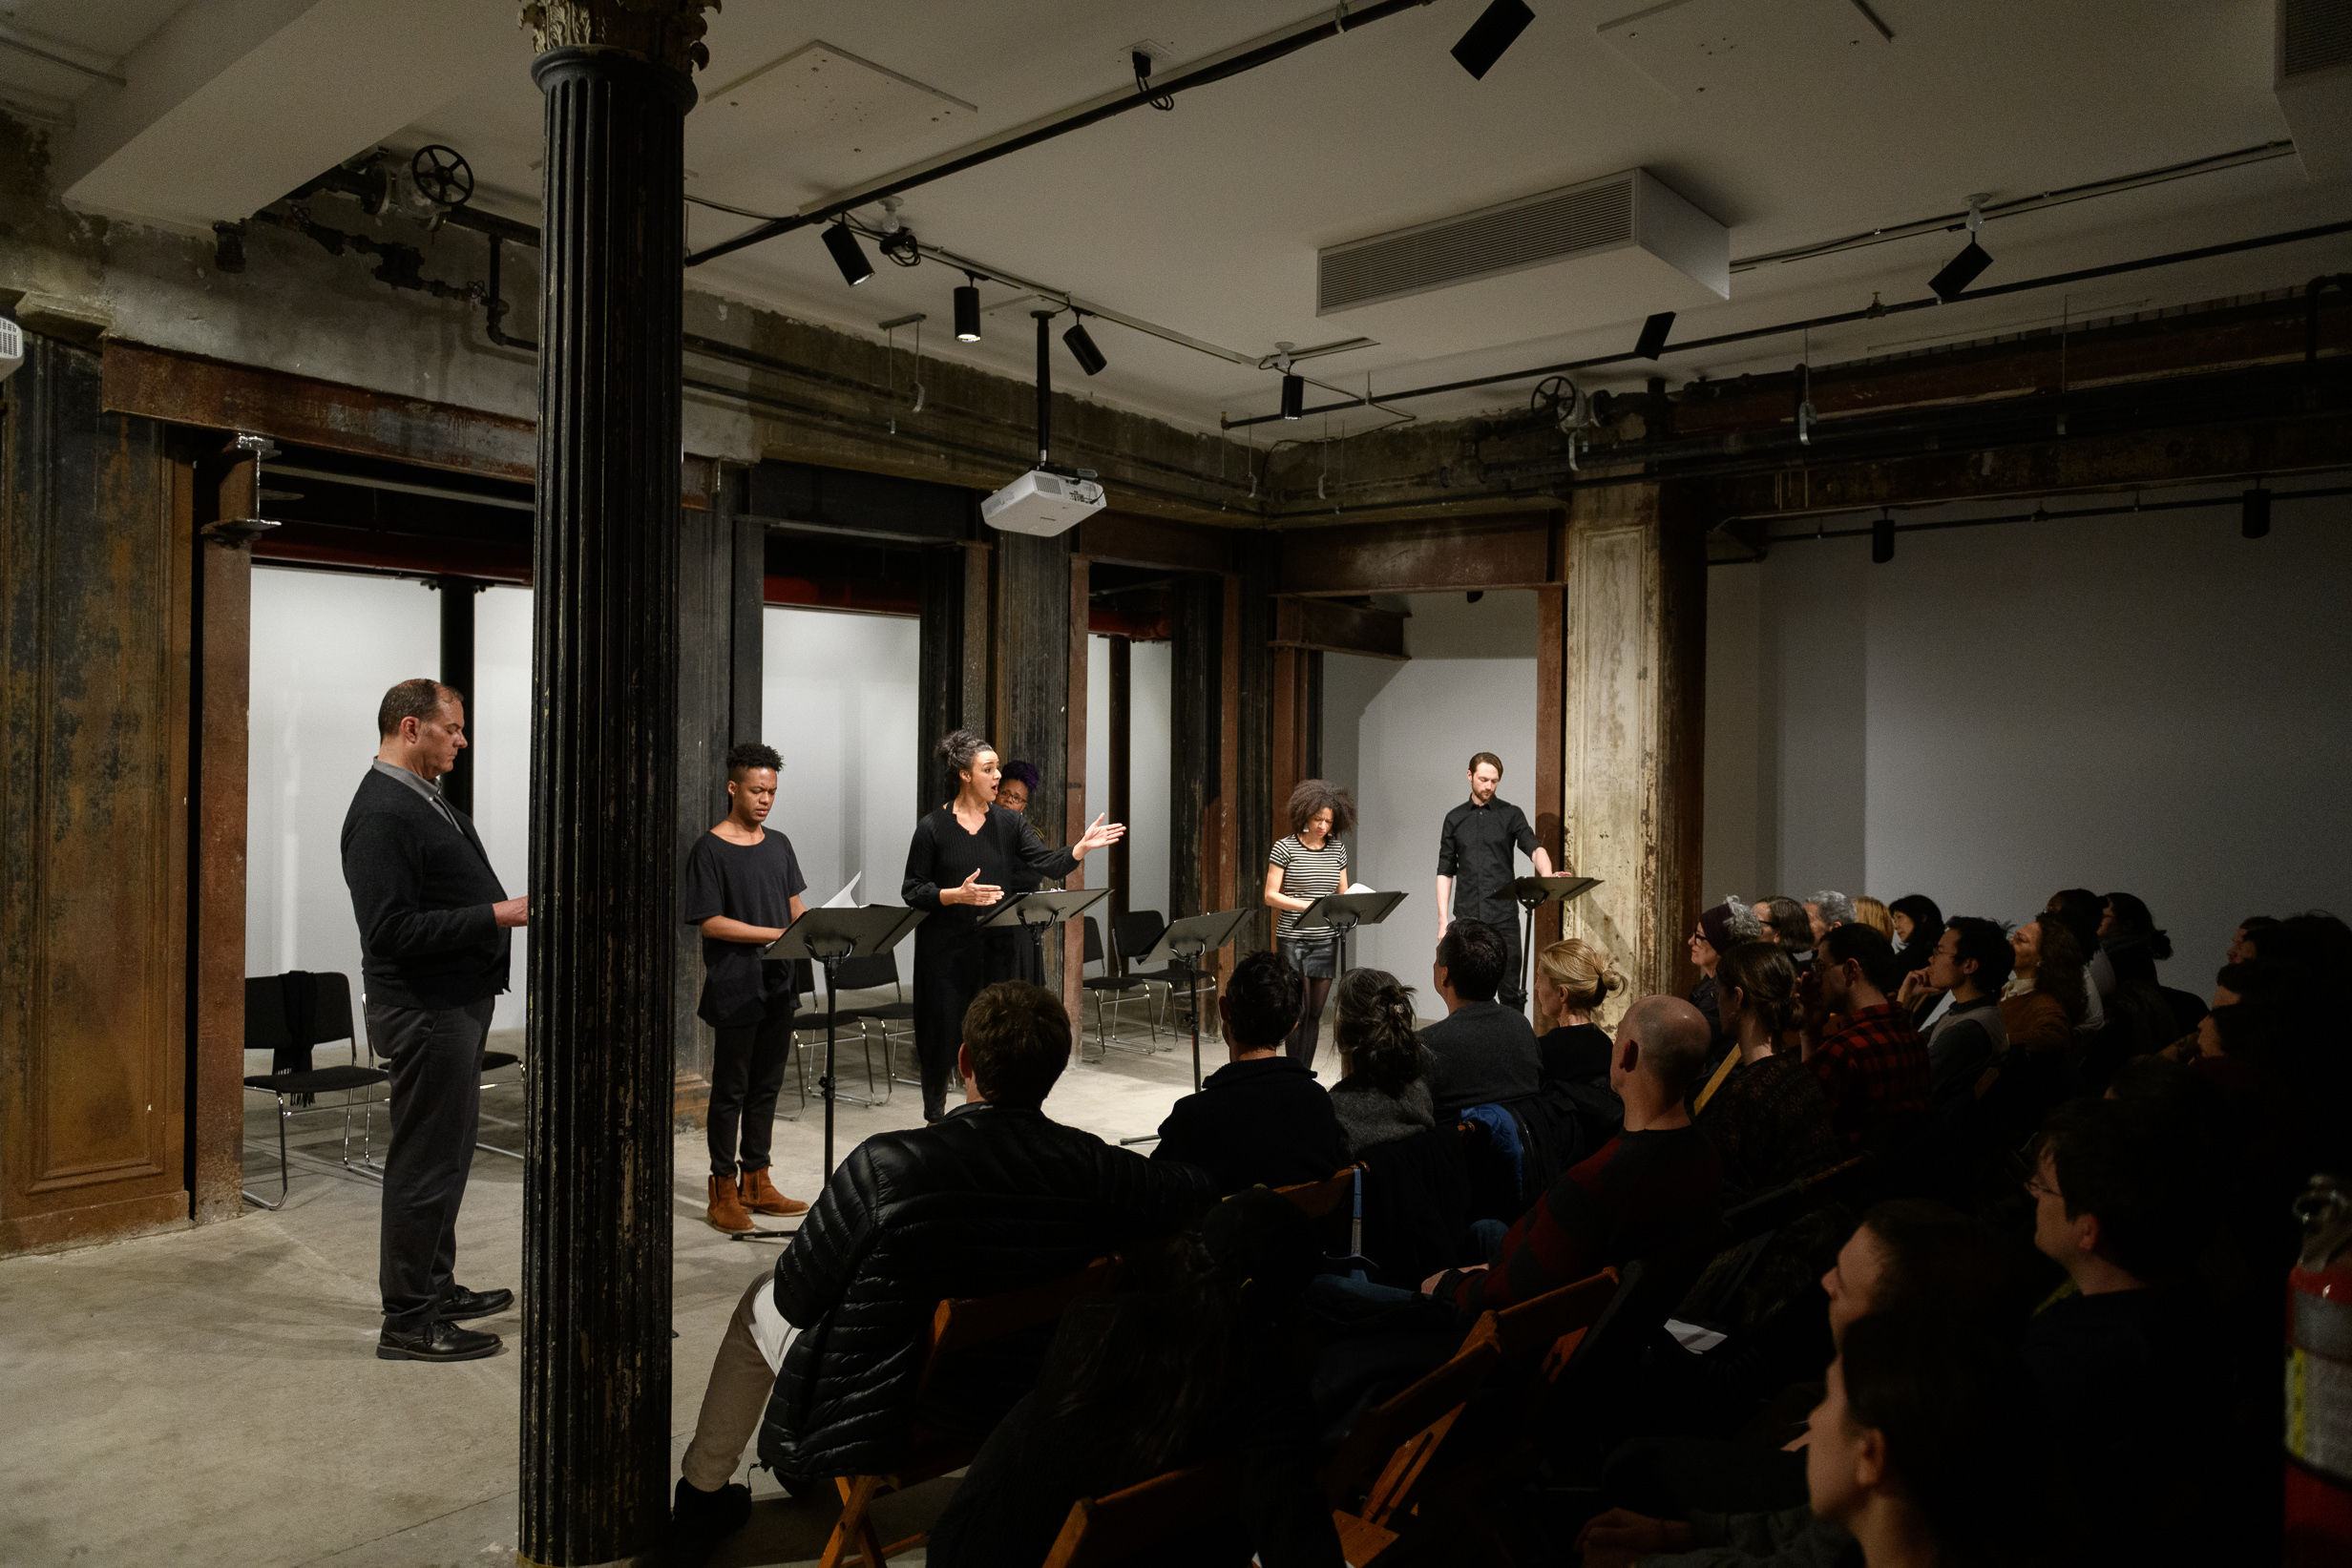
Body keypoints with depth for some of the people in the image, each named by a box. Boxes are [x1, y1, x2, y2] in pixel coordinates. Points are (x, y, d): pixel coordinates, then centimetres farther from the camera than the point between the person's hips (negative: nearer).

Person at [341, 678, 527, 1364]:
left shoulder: (424, 800, 14)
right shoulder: (382, 812, -19)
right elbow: (393, 929, -25)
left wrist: (513, 907, 9)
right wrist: (495, 916, -24)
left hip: (457, 1003, 11)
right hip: (425, 1011, -10)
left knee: (444, 1153, 20)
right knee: (426, 1161, -1)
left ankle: (436, 1286, 35)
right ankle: (408, 1320, 11)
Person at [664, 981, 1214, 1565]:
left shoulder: (887, 1163, -30)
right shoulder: (1094, 1170, -21)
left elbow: (796, 1296, -17)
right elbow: (1197, 1191, -6)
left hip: (873, 1424, -4)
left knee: (761, 1301, 25)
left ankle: (700, 1499, 39)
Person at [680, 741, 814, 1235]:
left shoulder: (778, 845, 12)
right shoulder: (709, 850, -8)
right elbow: (711, 922, -13)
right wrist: (777, 934, -19)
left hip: (777, 985, 6)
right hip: (734, 990, -6)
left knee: (767, 1086, 12)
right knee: (731, 1089, 1)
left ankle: (756, 1183, 23)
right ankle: (723, 1193, 11)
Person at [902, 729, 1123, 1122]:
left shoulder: (1006, 823, 6)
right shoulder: (933, 827, -4)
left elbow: (1047, 864, -3)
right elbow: (911, 891, -4)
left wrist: (1083, 847, -20)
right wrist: (957, 894, -19)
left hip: (999, 946, 3)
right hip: (948, 950, -3)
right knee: (944, 1034, 4)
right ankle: (934, 1114, 23)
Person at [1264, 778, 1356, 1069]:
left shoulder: (1338, 849, 9)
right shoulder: (1285, 848, -4)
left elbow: (1343, 893, 14)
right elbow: (1270, 896, -5)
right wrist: (1306, 905, -17)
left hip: (1326, 940, 4)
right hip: (1292, 938, -4)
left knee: (1315, 1012, 8)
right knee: (1298, 1010, -8)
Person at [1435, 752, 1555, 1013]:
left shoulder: (1511, 815, 5)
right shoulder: (1455, 819, 11)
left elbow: (1533, 848, -11)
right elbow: (1445, 871, 10)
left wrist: (1547, 874, -33)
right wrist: (1443, 918, 1)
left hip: (1503, 916, -2)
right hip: (1467, 917, 2)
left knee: (1511, 989, -1)